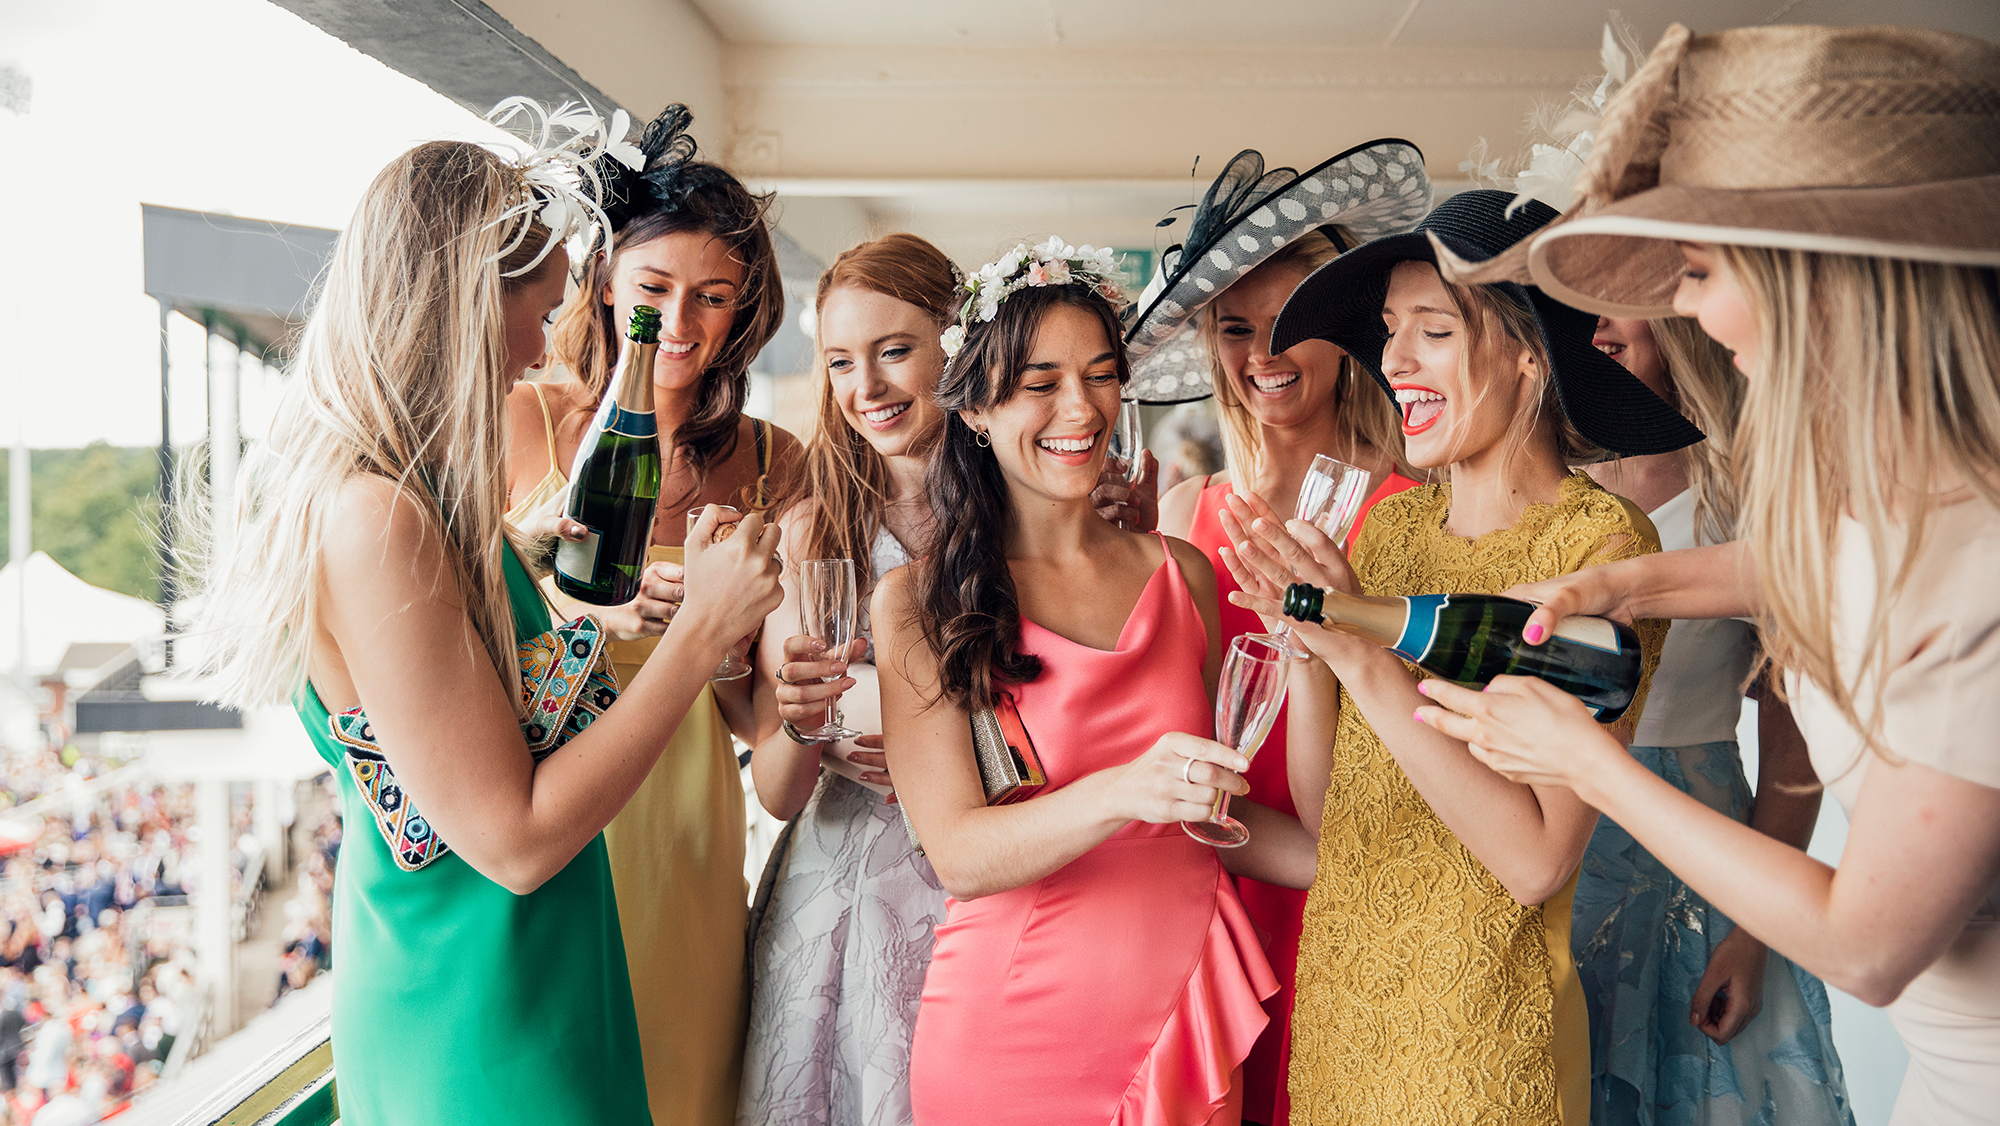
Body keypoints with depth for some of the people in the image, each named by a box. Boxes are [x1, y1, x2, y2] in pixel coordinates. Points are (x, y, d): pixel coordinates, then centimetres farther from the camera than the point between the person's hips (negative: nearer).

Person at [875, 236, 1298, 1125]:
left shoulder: (1181, 574, 2)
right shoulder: (916, 601, -8)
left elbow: (1222, 810, 7)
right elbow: (958, 854, -19)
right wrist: (1123, 794, -32)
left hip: (1186, 1011, 3)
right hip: (1008, 1034, -3)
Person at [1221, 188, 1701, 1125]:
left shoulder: (1602, 543, -15)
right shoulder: (1390, 524, 1)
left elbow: (1537, 861, -22)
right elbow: (1322, 809, 2)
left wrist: (1364, 655, -24)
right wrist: (1302, 640, -13)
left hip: (1478, 1036, -5)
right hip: (1334, 998, 5)